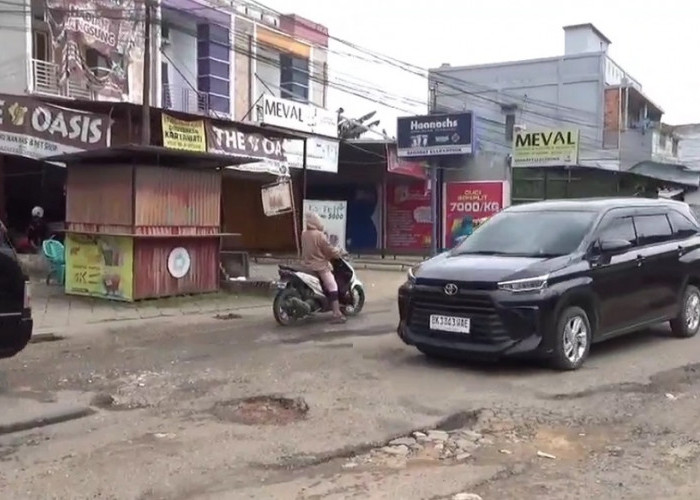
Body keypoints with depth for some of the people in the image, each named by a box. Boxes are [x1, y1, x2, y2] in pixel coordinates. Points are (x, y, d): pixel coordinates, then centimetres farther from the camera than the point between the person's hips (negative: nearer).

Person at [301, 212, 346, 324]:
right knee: (332, 287, -10)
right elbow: (329, 249, -15)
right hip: (320, 266, -9)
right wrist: (339, 252, 5)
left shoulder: (304, 234, 4)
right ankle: (337, 314, -18)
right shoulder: (319, 235, -19)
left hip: (307, 265, 9)